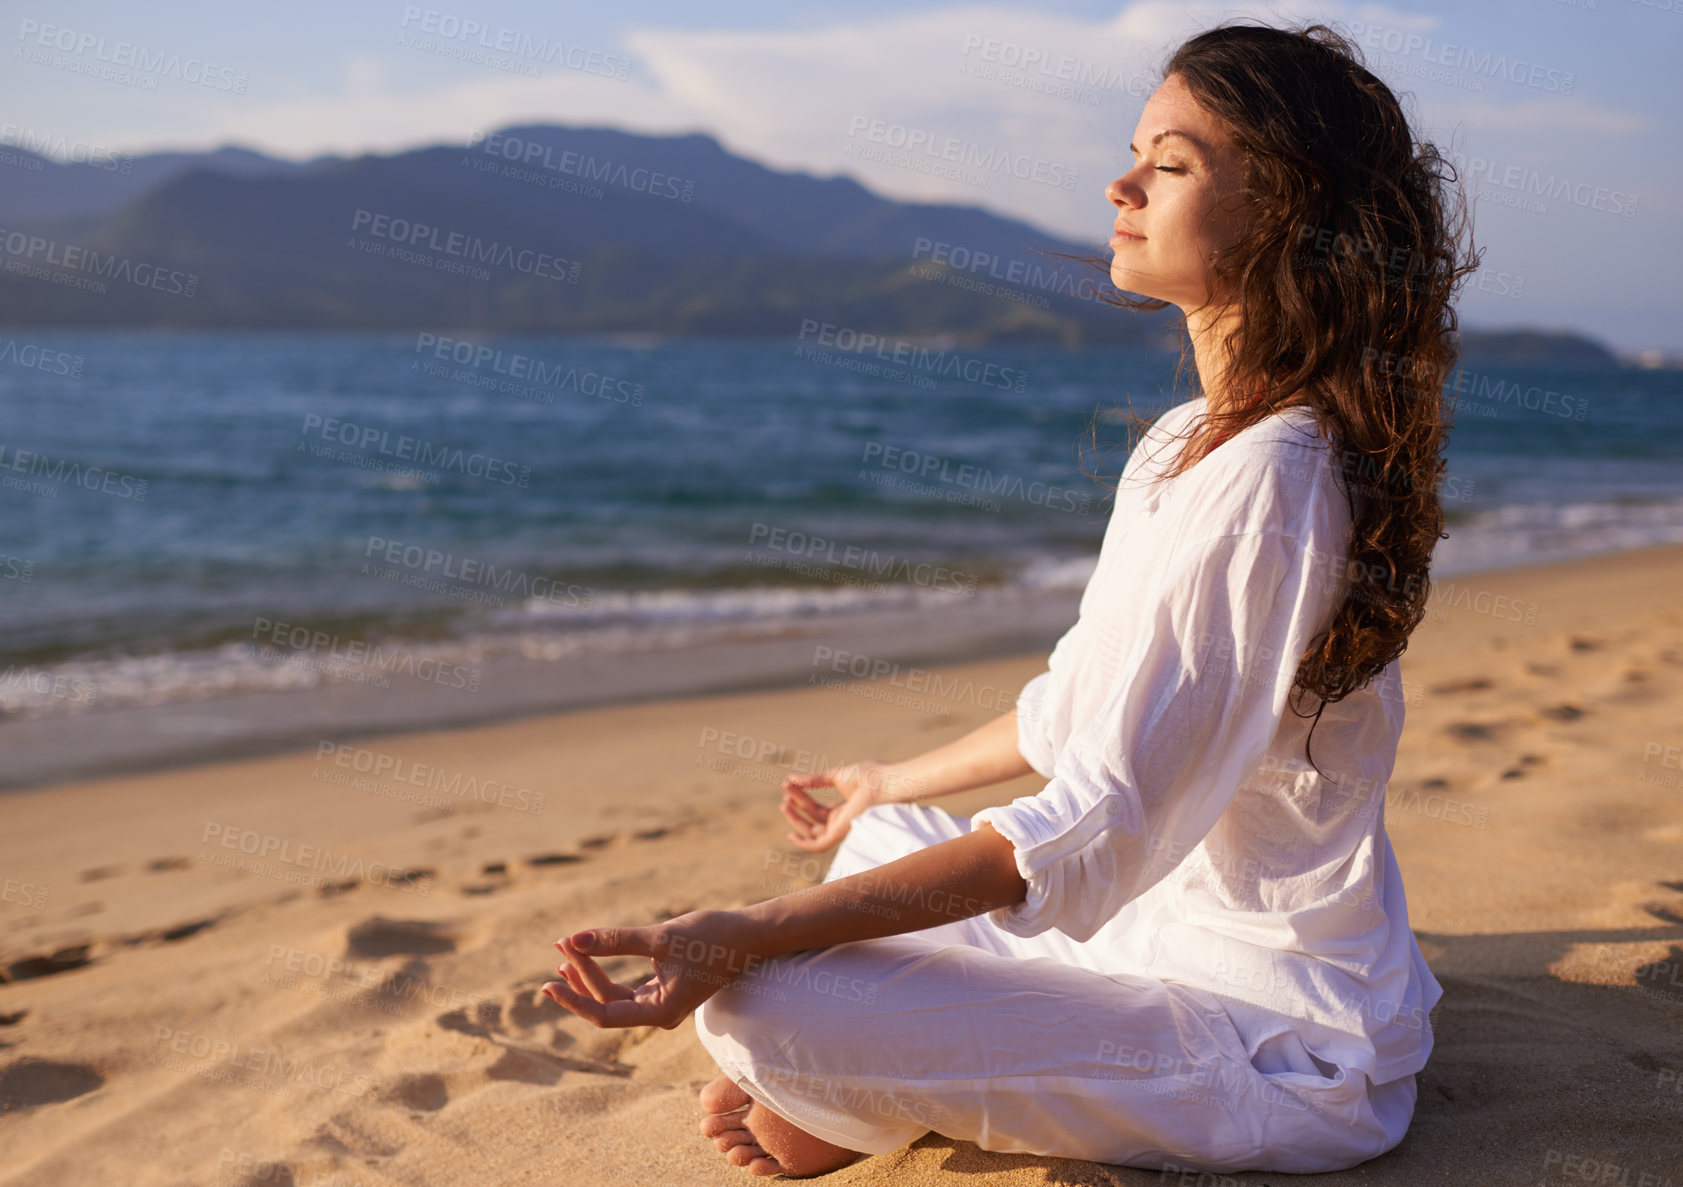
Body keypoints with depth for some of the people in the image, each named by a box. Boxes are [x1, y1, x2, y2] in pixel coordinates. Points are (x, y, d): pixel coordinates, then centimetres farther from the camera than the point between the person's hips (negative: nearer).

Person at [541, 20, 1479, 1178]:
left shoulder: (1272, 485, -25)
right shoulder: (1179, 447, 6)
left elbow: (1102, 824, -29)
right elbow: (1082, 701, 17)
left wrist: (752, 935, -33)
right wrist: (900, 782, 33)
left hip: (1279, 1042, -10)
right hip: (1165, 922, 10)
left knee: (767, 1004, -24)